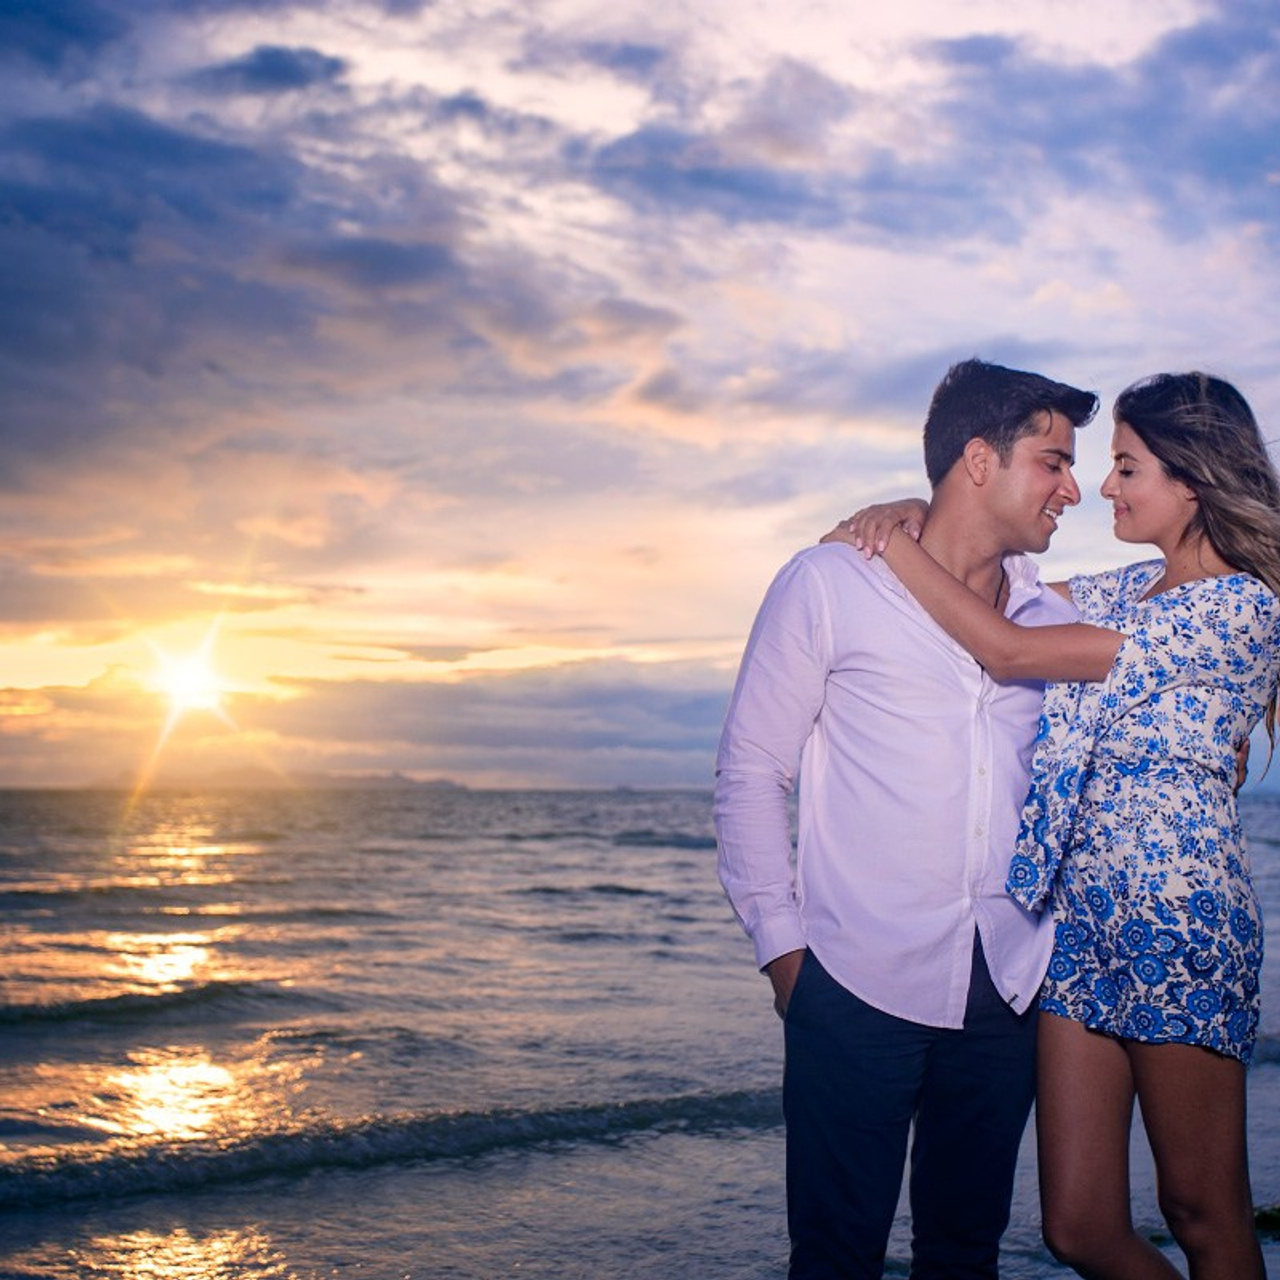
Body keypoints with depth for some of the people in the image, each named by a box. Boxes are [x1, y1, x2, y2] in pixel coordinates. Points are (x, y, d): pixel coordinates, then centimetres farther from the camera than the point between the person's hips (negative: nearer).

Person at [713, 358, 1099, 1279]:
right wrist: (781, 943, -5)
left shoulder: (1052, 617, 11)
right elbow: (750, 770, -1)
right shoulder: (830, 587, -2)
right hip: (859, 986, -4)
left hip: (1007, 991, 5)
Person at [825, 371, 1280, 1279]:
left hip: (1180, 926, -7)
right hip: (1081, 912, 7)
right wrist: (917, 516, 5)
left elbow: (1009, 651, -15)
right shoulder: (1132, 590, 14)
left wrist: (894, 543, -7)